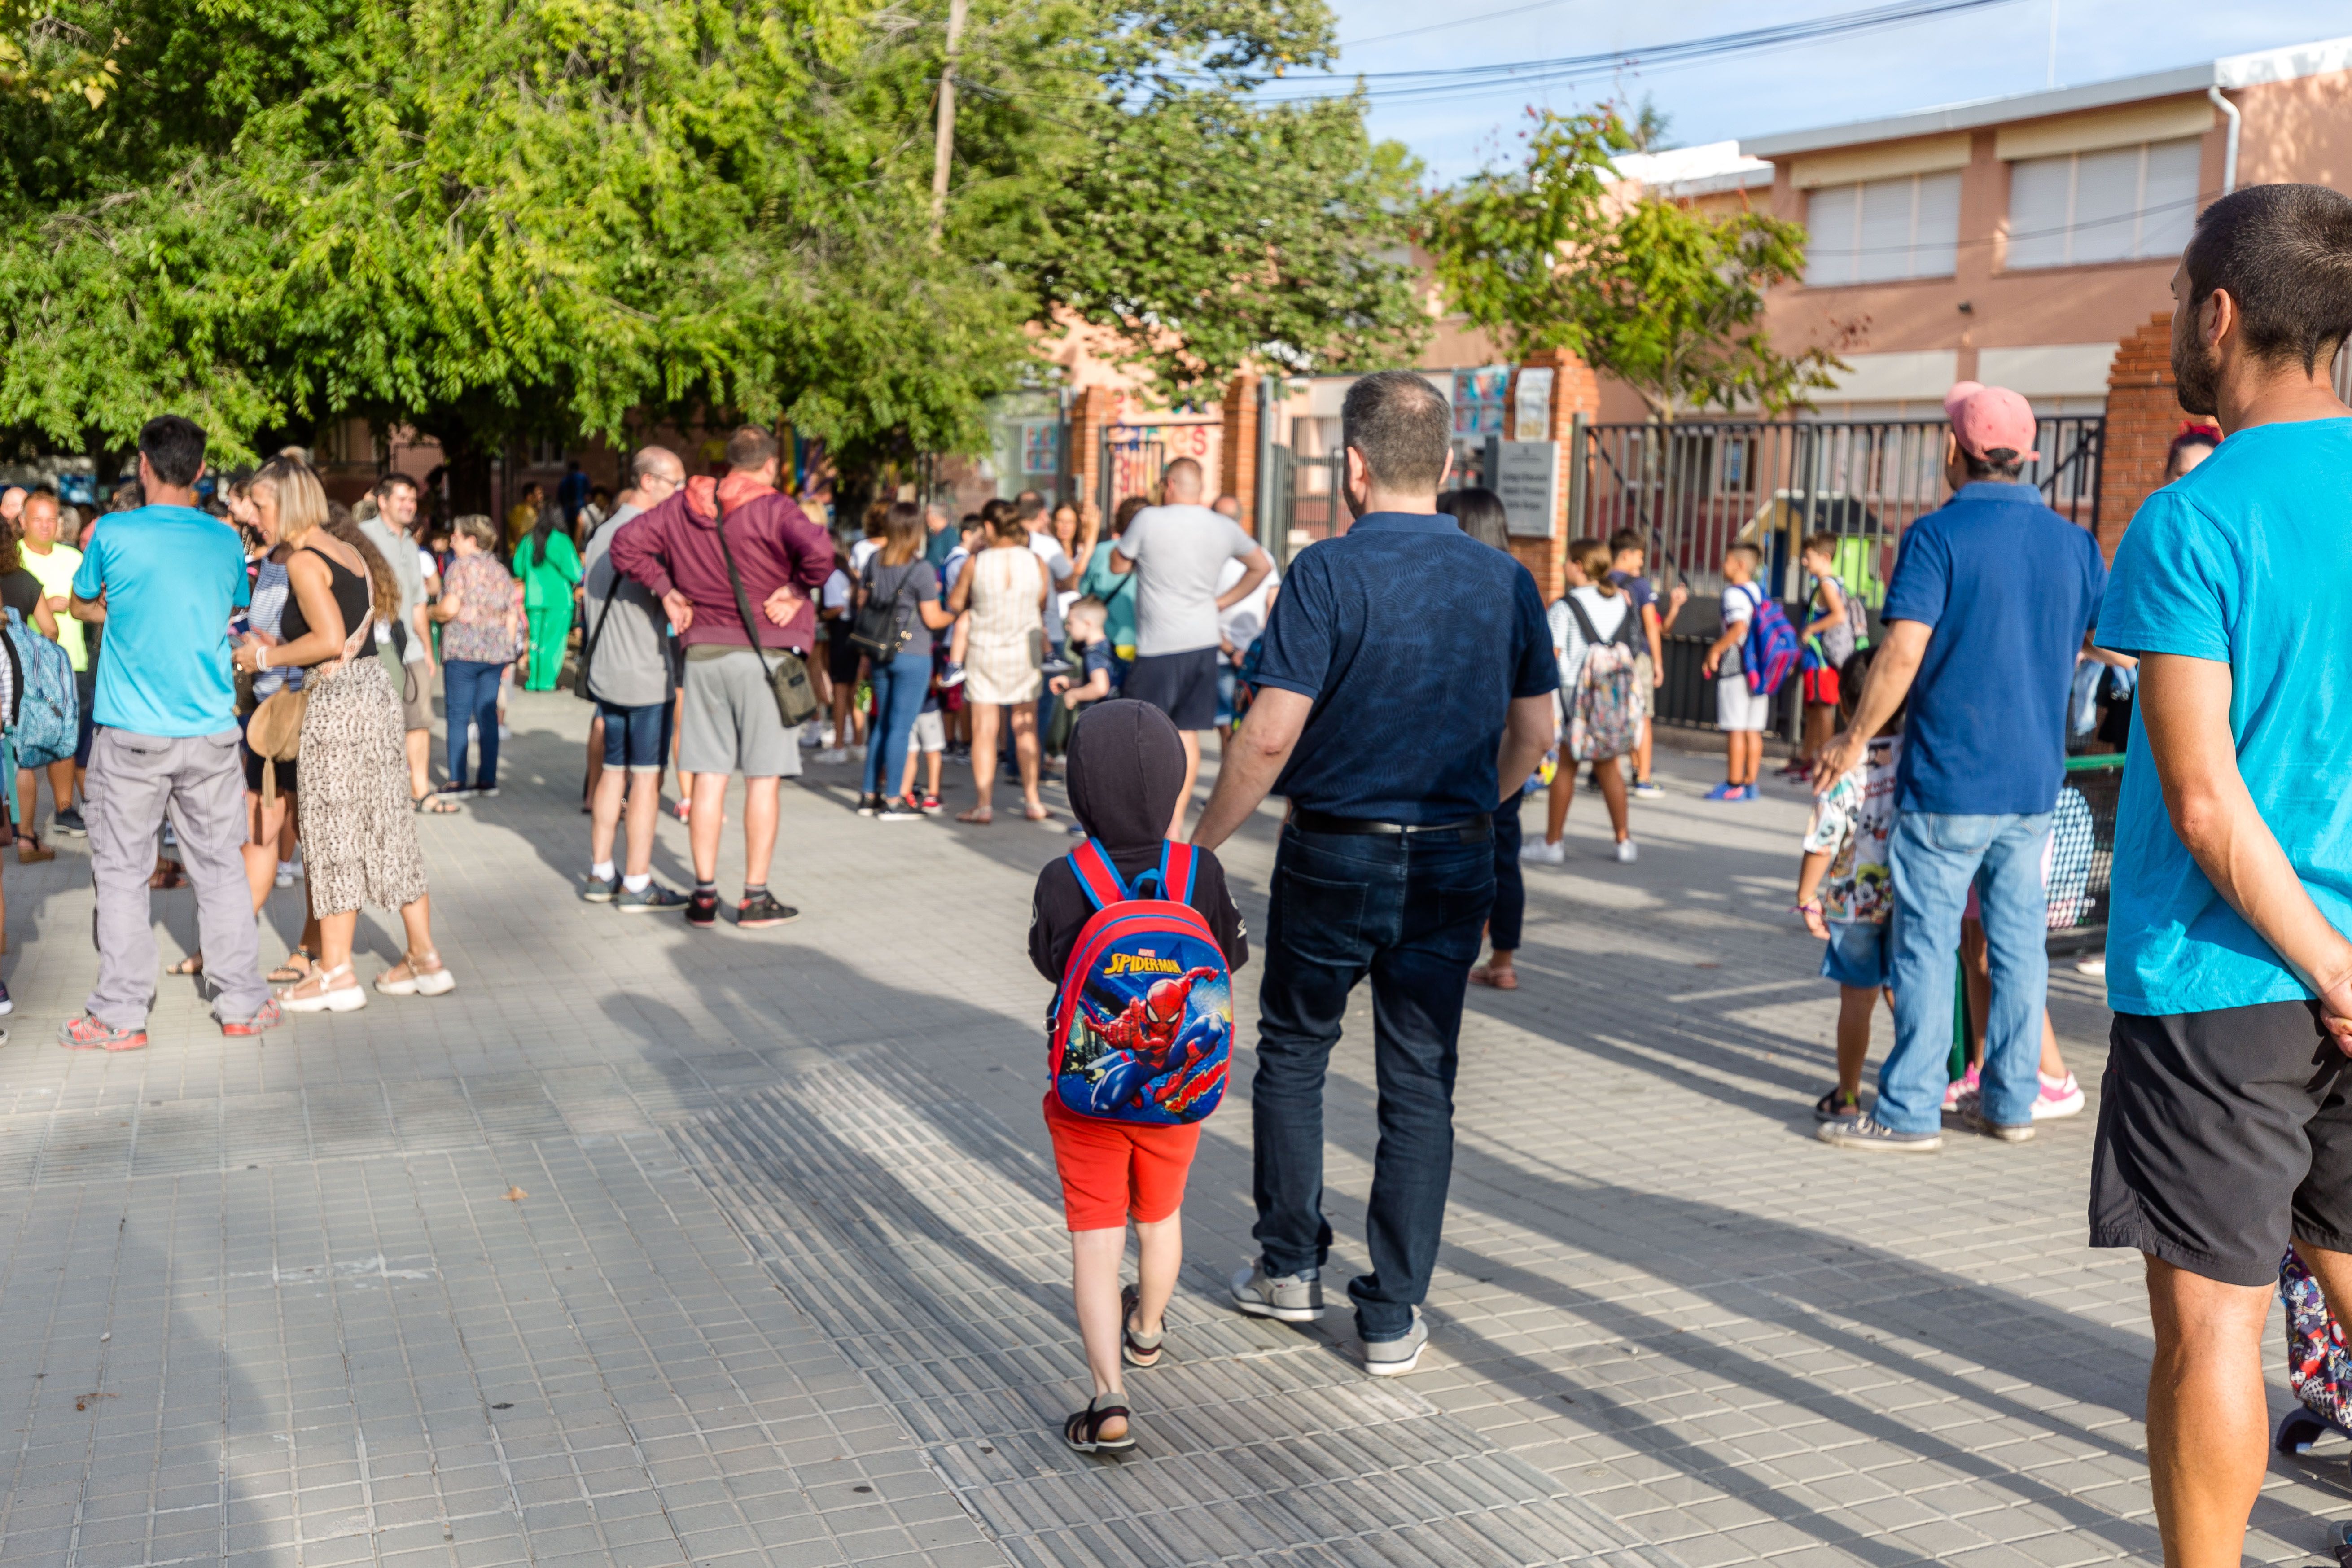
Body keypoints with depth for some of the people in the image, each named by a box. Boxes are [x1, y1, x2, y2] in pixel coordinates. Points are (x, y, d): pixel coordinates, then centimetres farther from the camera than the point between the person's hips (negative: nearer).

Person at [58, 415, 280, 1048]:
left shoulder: (114, 534, -6)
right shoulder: (226, 541, 3)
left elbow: (79, 603, 11)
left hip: (133, 734, -3)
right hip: (210, 731, 3)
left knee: (123, 872, 6)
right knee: (220, 866, 11)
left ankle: (121, 1016, 9)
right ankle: (242, 1002, 15)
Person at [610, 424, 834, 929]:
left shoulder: (683, 506, 6)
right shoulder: (773, 509, -11)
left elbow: (625, 544, 6)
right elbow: (819, 551, -28)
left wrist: (667, 590, 7)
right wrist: (796, 590, -11)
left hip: (703, 655, 5)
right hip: (762, 655, -5)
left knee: (709, 778, 9)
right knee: (763, 778, 3)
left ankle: (704, 895, 12)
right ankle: (755, 898, 6)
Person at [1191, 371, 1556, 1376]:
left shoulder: (1328, 574, -14)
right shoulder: (1504, 580, 1)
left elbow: (1271, 736, -19)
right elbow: (1533, 734, 9)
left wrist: (1204, 842, -7)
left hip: (1334, 855, -3)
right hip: (1453, 864, 3)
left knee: (1293, 1055, 18)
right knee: (1421, 1085, 9)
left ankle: (1291, 1266, 26)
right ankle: (1393, 1319, 13)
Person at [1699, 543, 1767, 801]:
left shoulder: (1734, 593, -10)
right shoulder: (1759, 593, 15)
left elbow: (1739, 628, -23)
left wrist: (1715, 650, -14)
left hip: (1736, 668, -8)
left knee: (1735, 729, -5)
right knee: (1753, 730, 8)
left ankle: (1734, 785, -4)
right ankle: (1750, 784, 11)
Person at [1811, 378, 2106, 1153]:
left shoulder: (1939, 534, -11)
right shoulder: (2073, 541, 8)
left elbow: (1903, 653, -18)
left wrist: (1854, 740, -7)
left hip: (1950, 780, -6)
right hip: (2035, 779, 6)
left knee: (1927, 944, 0)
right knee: (2019, 939, 11)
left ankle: (1910, 1111, 4)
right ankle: (2011, 1102, 19)